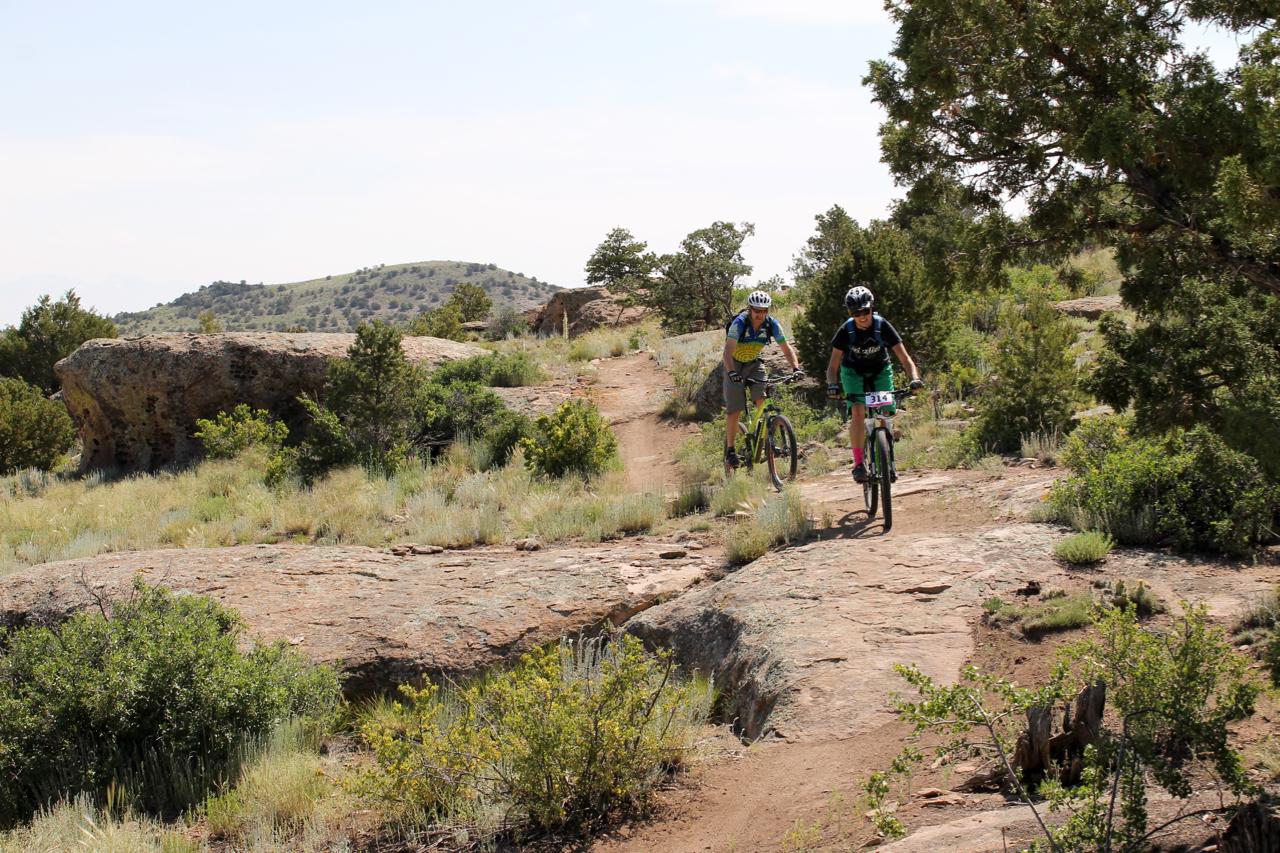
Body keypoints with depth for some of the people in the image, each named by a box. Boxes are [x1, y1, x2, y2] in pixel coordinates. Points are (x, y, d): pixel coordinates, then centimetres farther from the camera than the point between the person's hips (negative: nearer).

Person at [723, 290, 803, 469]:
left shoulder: (772, 324, -16)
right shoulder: (740, 323, -27)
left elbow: (786, 348, -14)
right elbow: (728, 350, -36)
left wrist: (796, 368, -31)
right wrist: (731, 372, -52)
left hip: (754, 364, 3)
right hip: (735, 365, -3)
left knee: (762, 399, -21)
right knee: (735, 410, -6)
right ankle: (730, 450, 4)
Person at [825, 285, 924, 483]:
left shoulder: (882, 326, -23)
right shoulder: (846, 330, -22)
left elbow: (904, 357, -26)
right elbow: (833, 364, -20)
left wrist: (915, 378, -44)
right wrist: (832, 385, -40)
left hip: (880, 371, 1)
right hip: (853, 372, -1)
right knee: (858, 411, -24)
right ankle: (858, 463, -20)